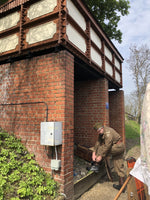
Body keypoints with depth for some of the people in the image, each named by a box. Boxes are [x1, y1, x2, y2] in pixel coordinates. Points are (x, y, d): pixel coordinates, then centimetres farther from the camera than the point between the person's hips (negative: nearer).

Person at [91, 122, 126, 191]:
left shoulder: (108, 132, -23)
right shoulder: (101, 134, 5)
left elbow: (107, 146, -25)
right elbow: (98, 143, 0)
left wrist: (101, 156, -22)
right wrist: (94, 153, -11)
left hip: (118, 147, -9)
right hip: (119, 148, 9)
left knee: (101, 149, -9)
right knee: (119, 167, 11)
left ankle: (96, 165, 0)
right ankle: (121, 185, 18)